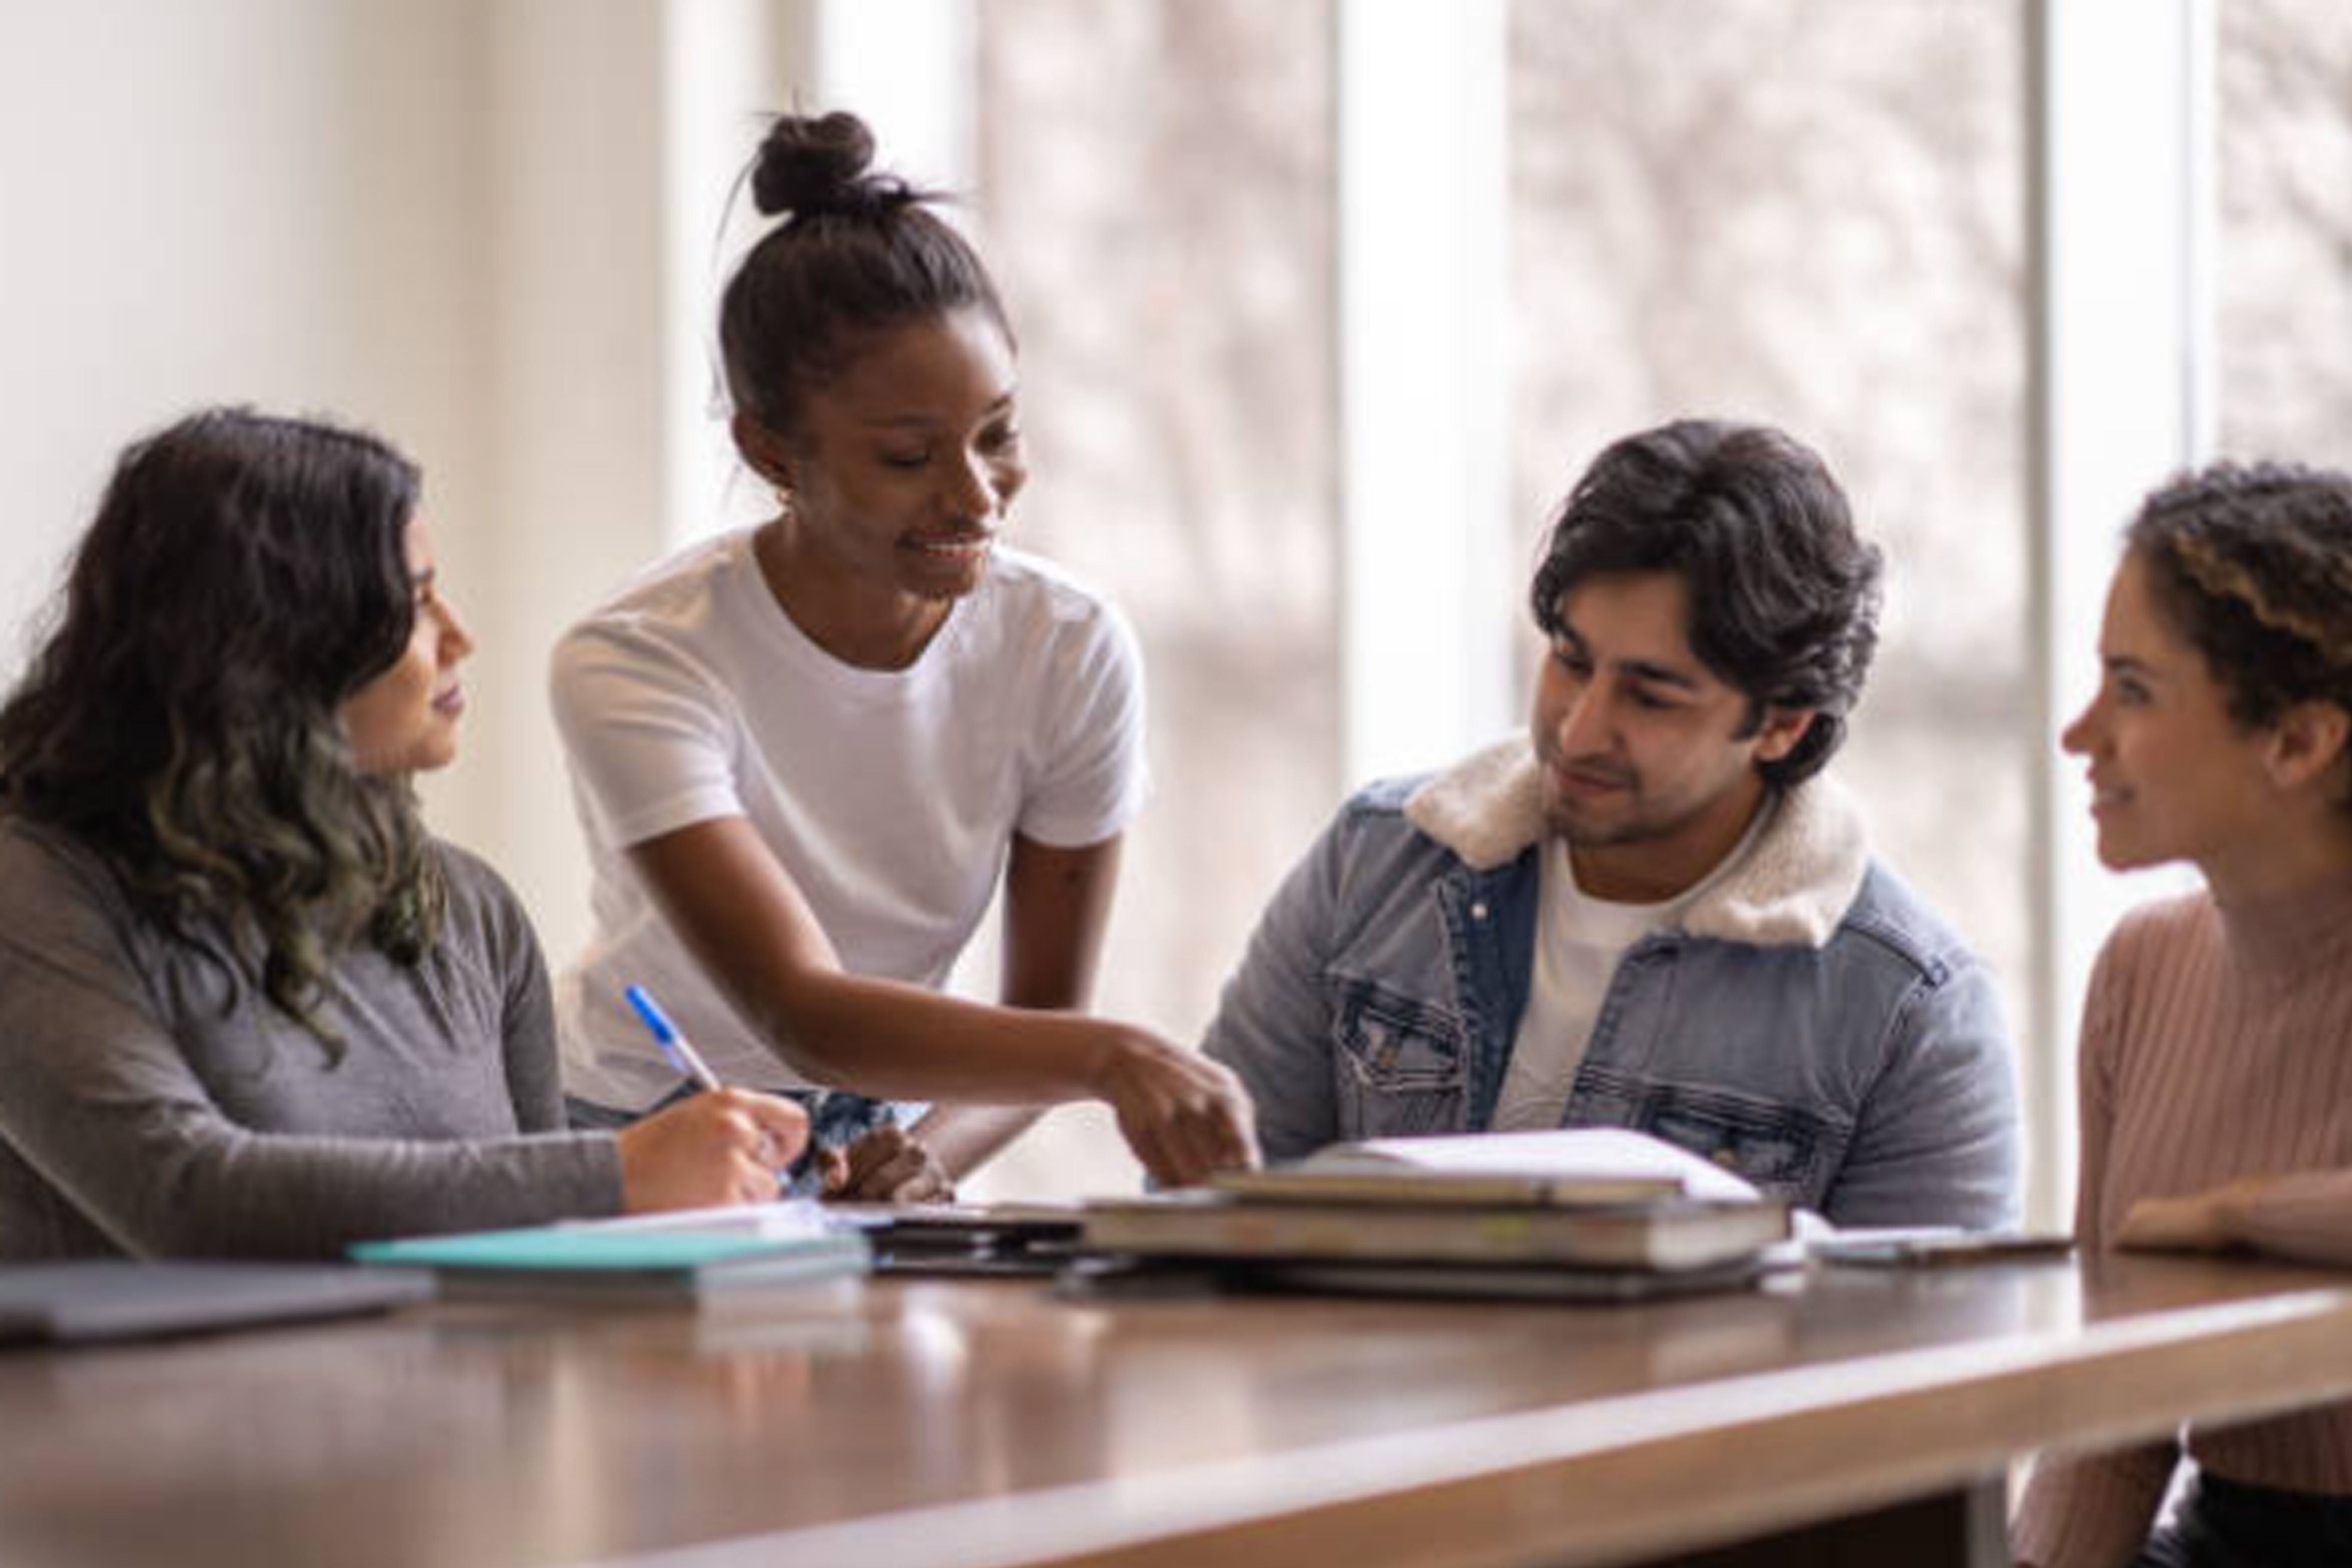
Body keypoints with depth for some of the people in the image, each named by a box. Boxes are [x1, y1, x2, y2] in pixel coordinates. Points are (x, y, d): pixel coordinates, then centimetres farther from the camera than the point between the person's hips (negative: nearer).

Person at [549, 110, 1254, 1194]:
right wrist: (1109, 1059, -48)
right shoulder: (639, 664, -23)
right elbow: (802, 1015, -34)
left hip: (875, 1147, 3)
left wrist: (933, 1159, -23)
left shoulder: (1071, 650, -11)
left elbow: (1041, 1013, -2)